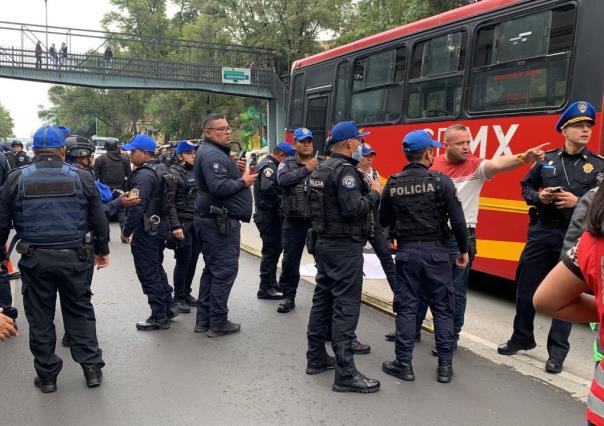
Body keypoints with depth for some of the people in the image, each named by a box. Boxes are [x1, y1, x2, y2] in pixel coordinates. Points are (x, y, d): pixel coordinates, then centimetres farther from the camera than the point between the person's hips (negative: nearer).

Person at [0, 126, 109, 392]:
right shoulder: (81, 177, -2)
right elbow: (98, 218, 3)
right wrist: (102, 249, 15)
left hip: (34, 259, 0)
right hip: (75, 257, 0)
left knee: (40, 317, 12)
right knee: (80, 311, 14)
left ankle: (46, 375, 20)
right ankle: (92, 367, 16)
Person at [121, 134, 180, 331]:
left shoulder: (144, 175, -20)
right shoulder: (163, 171, 13)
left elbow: (137, 207, -24)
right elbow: (169, 202, 17)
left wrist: (126, 232, -16)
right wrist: (174, 224, 18)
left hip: (146, 231, -10)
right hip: (161, 227, 10)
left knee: (148, 274, 0)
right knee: (157, 269, 21)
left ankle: (159, 317, 6)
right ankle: (167, 308, 30)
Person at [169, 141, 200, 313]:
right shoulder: (174, 173, -7)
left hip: (197, 223, 6)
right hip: (183, 223, -6)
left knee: (193, 260, 11)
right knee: (183, 261, -2)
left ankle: (186, 293, 24)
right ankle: (179, 298, 10)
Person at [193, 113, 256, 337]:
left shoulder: (216, 152, 18)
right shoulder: (211, 154, -16)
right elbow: (219, 187, -28)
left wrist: (236, 170, 3)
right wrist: (243, 181, -14)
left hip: (214, 220, 11)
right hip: (220, 221, -11)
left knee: (212, 269, 16)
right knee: (225, 271, -4)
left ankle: (203, 319, 23)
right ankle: (218, 323, 4)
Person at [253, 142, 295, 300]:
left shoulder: (269, 164, 18)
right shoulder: (269, 166, -16)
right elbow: (268, 188, -31)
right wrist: (279, 203, -18)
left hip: (271, 215, 11)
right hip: (269, 215, -11)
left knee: (276, 247, 19)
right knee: (271, 250, -5)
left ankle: (271, 282, 31)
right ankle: (265, 289, 2)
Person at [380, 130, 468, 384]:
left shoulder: (393, 184, 0)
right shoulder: (440, 181, -8)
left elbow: (384, 221, 8)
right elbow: (457, 221, -9)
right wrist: (463, 250, 3)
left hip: (406, 252, 2)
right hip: (436, 251, -2)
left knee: (406, 308, 8)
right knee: (442, 308, 9)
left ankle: (404, 364, 12)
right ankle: (445, 365, 14)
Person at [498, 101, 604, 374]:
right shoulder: (546, 160, 5)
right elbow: (526, 187, 13)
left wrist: (578, 202, -18)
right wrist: (539, 196, -7)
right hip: (541, 232, 2)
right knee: (526, 287, 9)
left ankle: (557, 351, 15)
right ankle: (522, 337, 28)